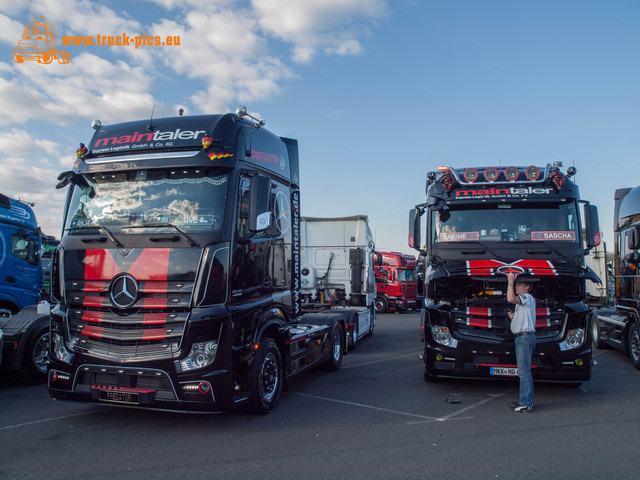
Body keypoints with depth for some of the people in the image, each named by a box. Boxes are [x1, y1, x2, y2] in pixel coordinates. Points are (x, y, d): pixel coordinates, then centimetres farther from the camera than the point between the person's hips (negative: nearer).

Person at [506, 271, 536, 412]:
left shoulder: (527, 298, -6)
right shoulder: (522, 301, 25)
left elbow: (510, 299, -25)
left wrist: (510, 281, -15)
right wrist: (514, 316, 12)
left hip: (525, 336, -11)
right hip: (522, 337, 11)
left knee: (524, 370, -11)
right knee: (524, 370, 13)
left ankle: (526, 403, -9)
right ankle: (526, 400, 19)